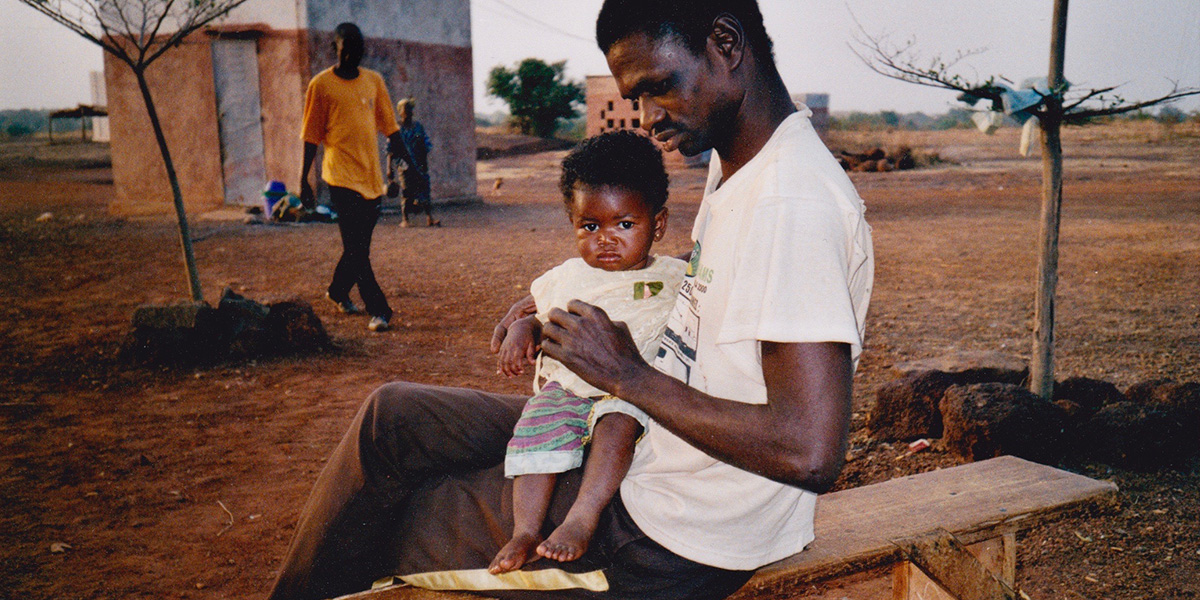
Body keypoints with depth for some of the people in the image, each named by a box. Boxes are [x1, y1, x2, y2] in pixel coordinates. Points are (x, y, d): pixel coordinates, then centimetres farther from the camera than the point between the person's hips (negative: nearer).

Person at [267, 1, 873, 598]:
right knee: (392, 416, 10)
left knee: (389, 525, -1)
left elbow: (810, 451, -32)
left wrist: (625, 373, -23)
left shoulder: (796, 203, -27)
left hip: (668, 546, -9)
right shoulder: (733, 165, 5)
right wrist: (564, 304, 5)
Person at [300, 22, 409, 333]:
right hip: (342, 175, -5)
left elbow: (389, 127, 14)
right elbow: (311, 136, 0)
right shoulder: (321, 85, -2)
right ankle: (378, 311, -5)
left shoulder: (374, 81, 10)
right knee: (357, 248, -8)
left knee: (359, 244, 13)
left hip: (371, 175, 5)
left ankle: (338, 290, 35)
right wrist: (304, 180, -1)